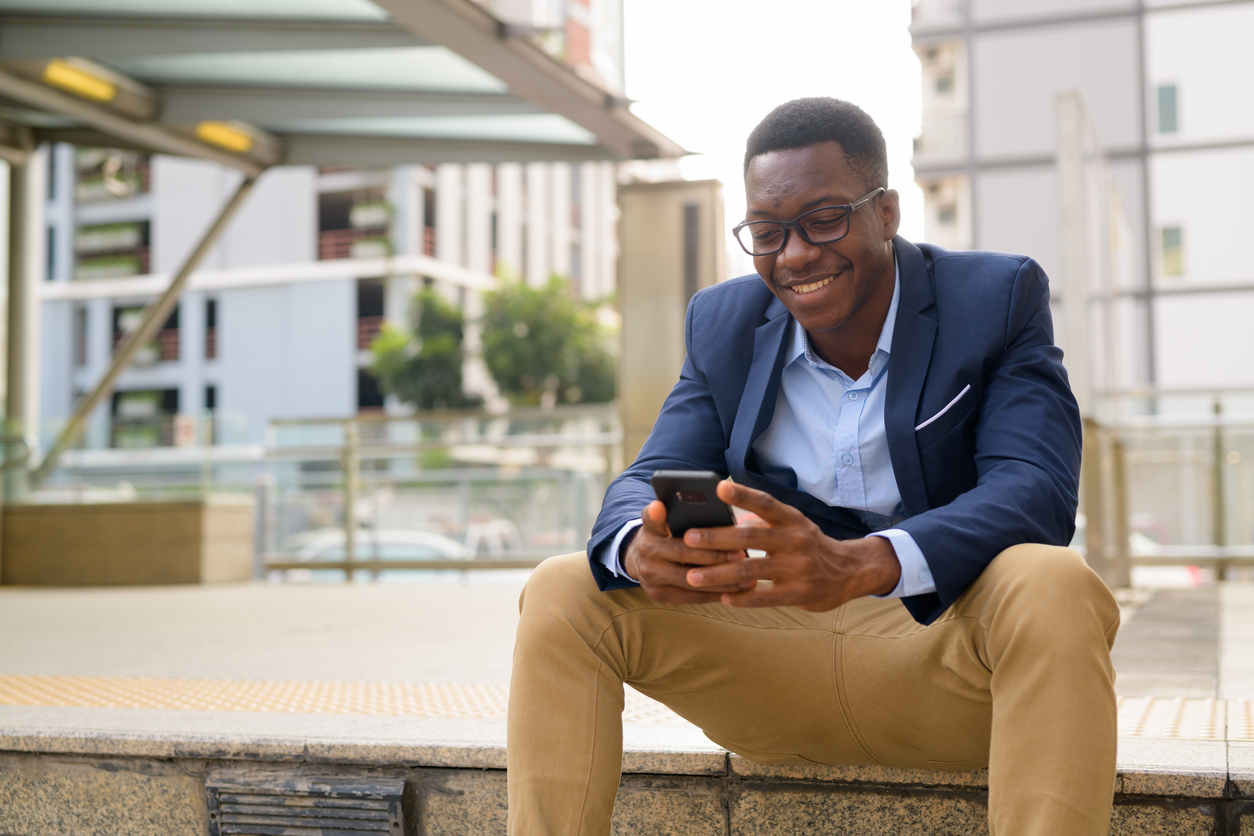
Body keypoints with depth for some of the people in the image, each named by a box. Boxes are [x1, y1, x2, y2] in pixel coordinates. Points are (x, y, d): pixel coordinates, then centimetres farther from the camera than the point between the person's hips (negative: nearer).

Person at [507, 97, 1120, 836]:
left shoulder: (998, 299, -4)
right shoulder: (724, 323, 7)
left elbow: (1036, 487, -19)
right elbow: (652, 477, -1)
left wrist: (858, 565, -39)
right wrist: (644, 548, -29)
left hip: (948, 644, -2)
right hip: (771, 651, 3)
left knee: (1054, 589, -35)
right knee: (563, 594, -16)